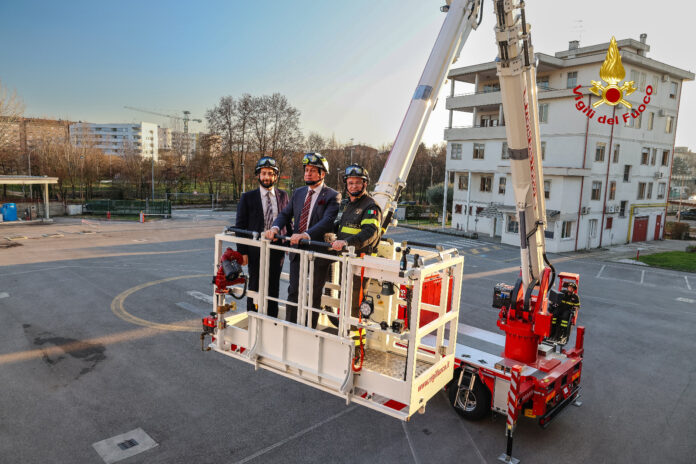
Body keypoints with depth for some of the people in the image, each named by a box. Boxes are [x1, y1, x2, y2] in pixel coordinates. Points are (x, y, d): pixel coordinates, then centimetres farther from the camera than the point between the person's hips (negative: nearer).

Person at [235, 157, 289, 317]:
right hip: (256, 250, -2)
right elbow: (240, 226, -2)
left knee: (273, 287, 11)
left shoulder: (283, 195, 6)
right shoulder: (248, 197, -2)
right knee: (255, 287, 7)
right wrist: (242, 251, -8)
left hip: (277, 249, 2)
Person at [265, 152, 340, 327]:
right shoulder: (298, 192, 12)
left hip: (318, 252, -4)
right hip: (297, 249, 5)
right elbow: (285, 214, 9)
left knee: (314, 294, 9)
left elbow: (328, 222, -22)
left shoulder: (332, 196, -8)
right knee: (293, 291, 7)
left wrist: (306, 235, -35)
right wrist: (275, 227, -13)